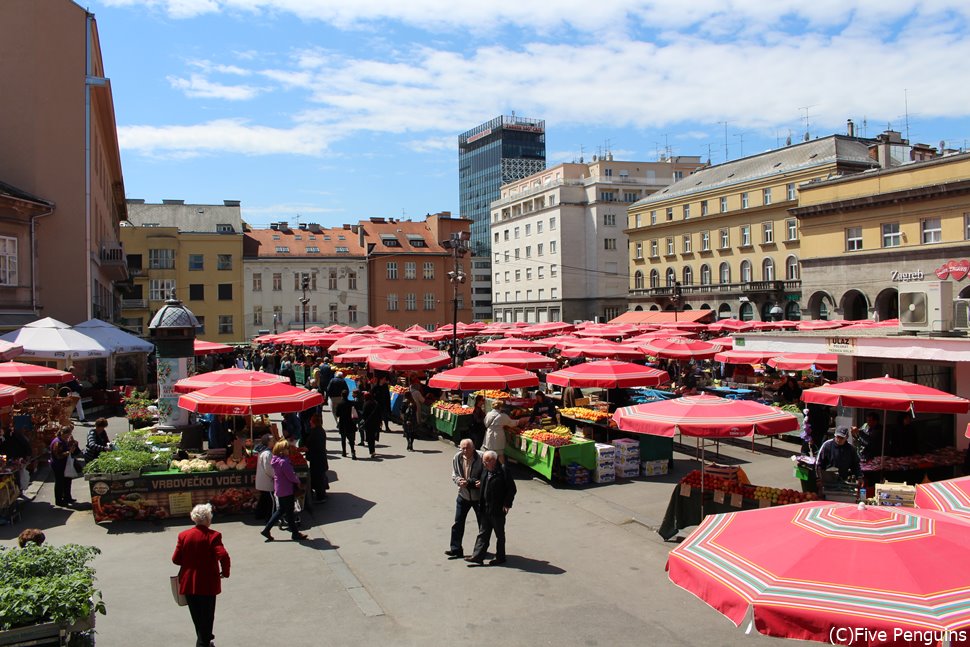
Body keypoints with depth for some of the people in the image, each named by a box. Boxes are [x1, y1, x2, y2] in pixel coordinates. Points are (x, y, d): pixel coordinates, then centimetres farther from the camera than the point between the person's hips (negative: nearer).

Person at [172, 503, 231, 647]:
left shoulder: (183, 535, -3)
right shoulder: (213, 535, -14)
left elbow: (175, 559, 0)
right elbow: (223, 557, -23)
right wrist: (225, 572, -6)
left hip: (188, 583, 4)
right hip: (207, 584, -4)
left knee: (196, 617, 21)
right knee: (207, 617, 9)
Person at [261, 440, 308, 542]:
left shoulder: (277, 460, 7)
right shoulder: (283, 462, -24)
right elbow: (291, 476, -21)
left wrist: (295, 479, 7)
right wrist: (298, 480, -2)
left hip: (280, 490, 9)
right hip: (286, 490, -9)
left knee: (280, 510, 19)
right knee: (289, 512, 3)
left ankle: (266, 529, 20)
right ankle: (295, 533, 15)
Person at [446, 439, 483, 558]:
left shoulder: (481, 458, -17)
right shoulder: (457, 458, -6)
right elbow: (454, 475, 4)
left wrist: (482, 482, -26)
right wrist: (459, 480, -17)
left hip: (479, 496, -2)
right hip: (463, 495, 2)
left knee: (483, 524, 11)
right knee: (458, 523, 4)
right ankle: (455, 548, 15)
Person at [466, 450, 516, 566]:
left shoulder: (503, 471, -17)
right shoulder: (486, 471, 6)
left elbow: (512, 489, -14)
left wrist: (507, 504, -16)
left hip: (498, 510, -7)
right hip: (486, 509, 7)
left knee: (500, 535, 9)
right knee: (483, 533, 9)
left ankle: (500, 557, 21)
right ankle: (477, 556, 12)